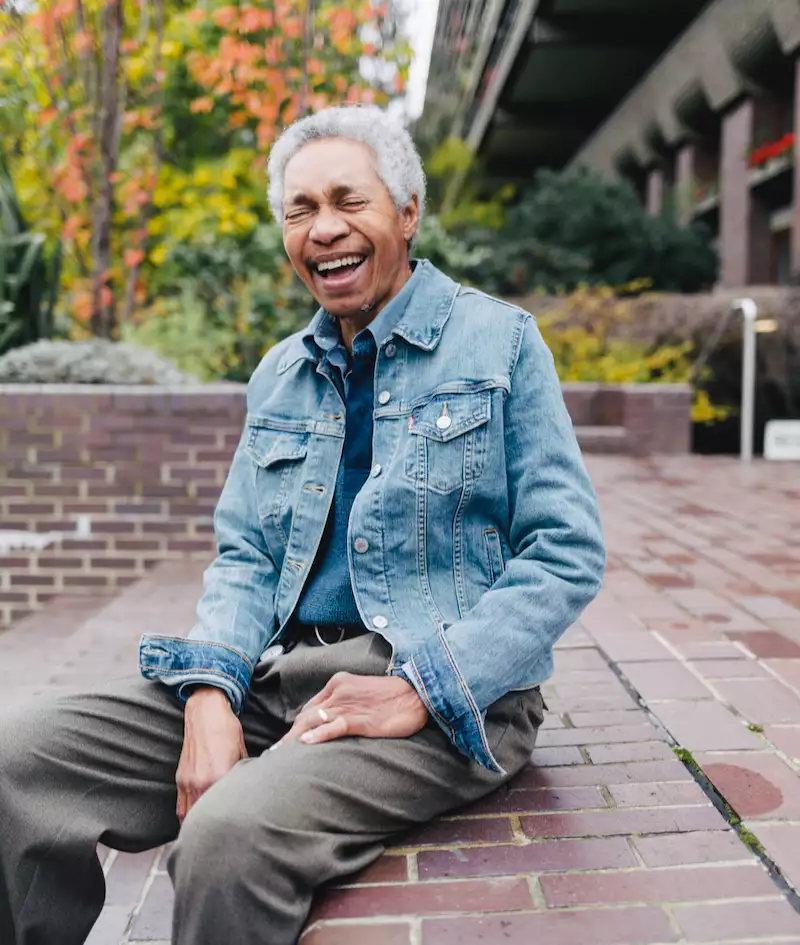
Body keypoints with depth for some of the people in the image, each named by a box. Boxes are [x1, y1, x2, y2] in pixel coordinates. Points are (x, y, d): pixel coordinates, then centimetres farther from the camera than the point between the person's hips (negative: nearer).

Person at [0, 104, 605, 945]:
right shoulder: (278, 375, 15)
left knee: (234, 830, -30)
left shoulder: (500, 342, 0)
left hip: (448, 696, -4)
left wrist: (421, 690, -17)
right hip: (281, 677, 5)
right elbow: (245, 558, 11)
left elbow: (567, 555, -6)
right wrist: (210, 694, -9)